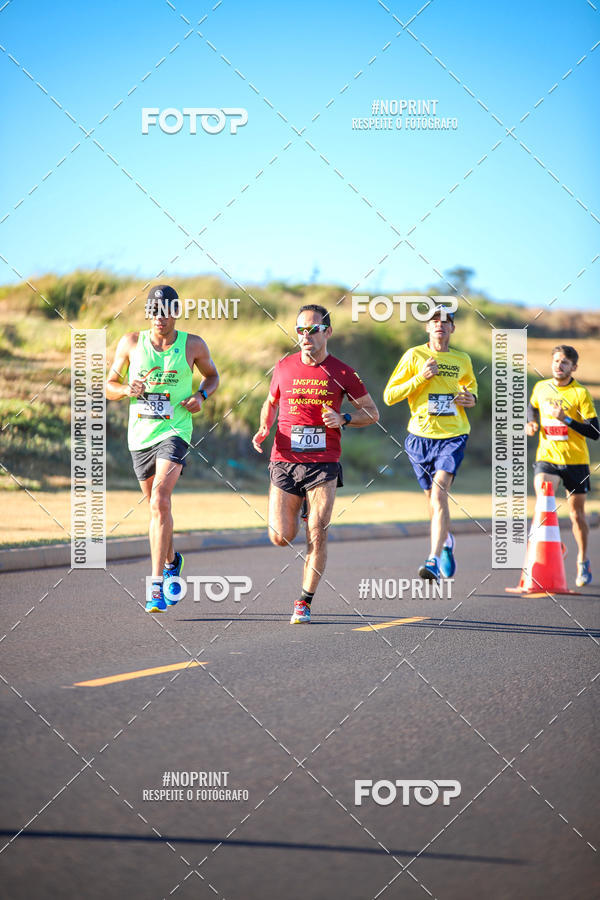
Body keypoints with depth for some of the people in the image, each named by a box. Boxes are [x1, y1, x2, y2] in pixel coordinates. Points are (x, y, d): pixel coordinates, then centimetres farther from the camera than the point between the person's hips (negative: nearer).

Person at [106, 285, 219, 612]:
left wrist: (201, 395, -2)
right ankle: (171, 561, 44)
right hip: (140, 434, 3)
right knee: (157, 506, 16)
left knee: (160, 500, -21)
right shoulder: (131, 343, 2)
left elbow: (212, 375, 18)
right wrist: (127, 389, -12)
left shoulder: (193, 345, 0)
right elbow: (108, 386, 10)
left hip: (174, 431, -3)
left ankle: (156, 584, -23)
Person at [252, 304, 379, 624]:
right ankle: (295, 513, 33)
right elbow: (271, 403, 23)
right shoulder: (284, 367, 6)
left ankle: (304, 603, 6)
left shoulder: (342, 372, 1)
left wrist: (343, 419, -11)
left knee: (317, 537, -8)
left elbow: (372, 413, 7)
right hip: (284, 461, 2)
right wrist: (263, 429, 3)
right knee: (280, 538, -4)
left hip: (323, 463, -2)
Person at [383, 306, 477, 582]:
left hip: (452, 436, -1)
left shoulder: (462, 360, 8)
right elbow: (389, 396, -4)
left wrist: (472, 398, 7)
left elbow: (470, 383, 31)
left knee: (439, 492, -20)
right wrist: (421, 377, -15)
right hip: (421, 436, 1)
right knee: (434, 499, 10)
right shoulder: (414, 356, 0)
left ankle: (433, 561, -25)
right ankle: (446, 542, 42)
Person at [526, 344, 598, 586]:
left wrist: (566, 419, -23)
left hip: (576, 461, -2)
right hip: (547, 457, 2)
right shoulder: (541, 388, 4)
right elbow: (532, 407, 27)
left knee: (577, 515, 8)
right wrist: (531, 423, 6)